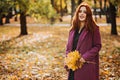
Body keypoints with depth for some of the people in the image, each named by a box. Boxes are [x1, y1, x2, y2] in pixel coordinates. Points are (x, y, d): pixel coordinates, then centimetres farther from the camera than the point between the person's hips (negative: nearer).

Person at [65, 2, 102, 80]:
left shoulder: (93, 29, -5)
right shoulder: (73, 29, 12)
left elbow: (97, 46, -8)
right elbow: (69, 46, 14)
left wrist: (85, 57, -17)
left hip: (87, 66, -5)